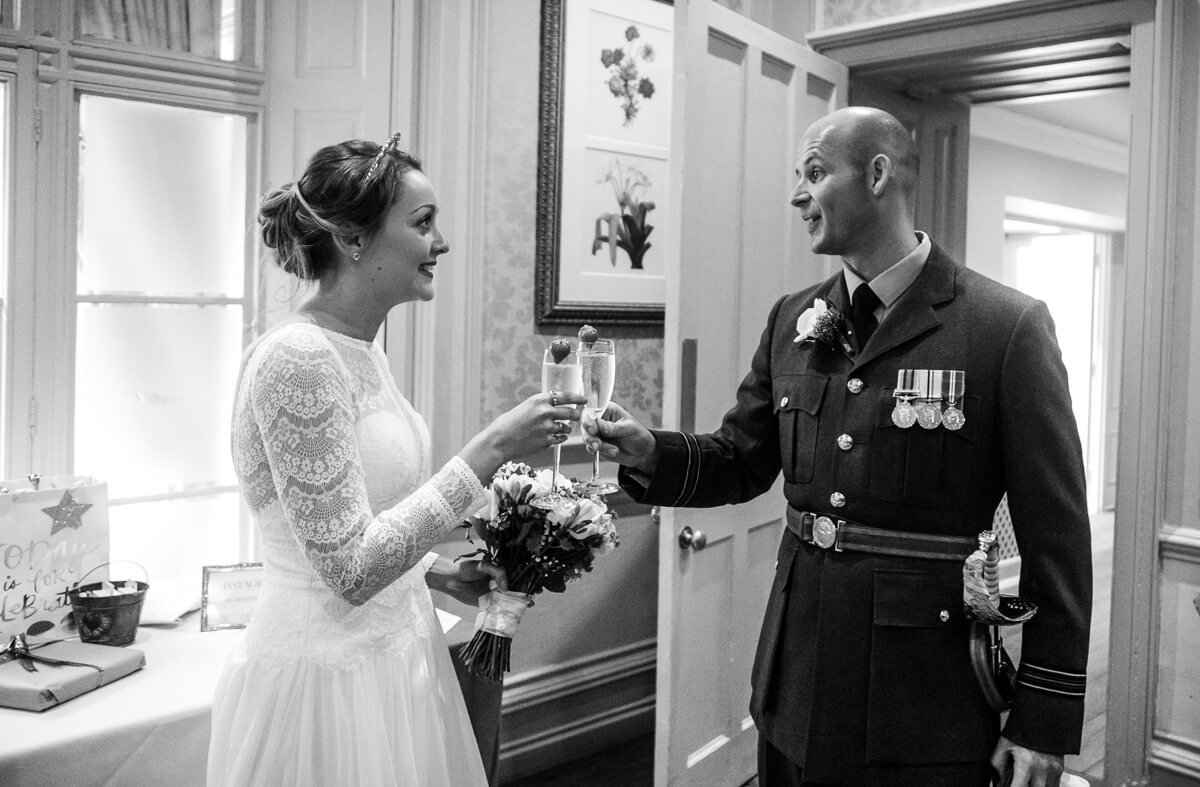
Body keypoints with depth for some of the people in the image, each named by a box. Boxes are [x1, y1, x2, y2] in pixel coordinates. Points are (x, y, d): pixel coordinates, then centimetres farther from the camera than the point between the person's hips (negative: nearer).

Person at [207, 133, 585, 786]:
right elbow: (350, 568, -24)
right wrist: (491, 450, -23)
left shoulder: (362, 353, 6)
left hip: (389, 657, 9)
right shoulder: (296, 358, -21)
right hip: (329, 677, -9)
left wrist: (438, 571, 3)